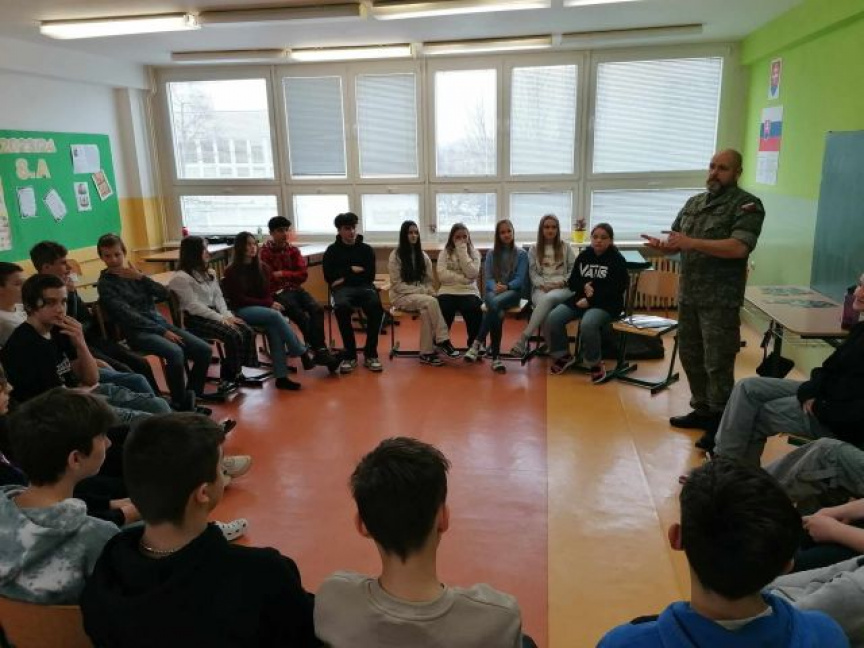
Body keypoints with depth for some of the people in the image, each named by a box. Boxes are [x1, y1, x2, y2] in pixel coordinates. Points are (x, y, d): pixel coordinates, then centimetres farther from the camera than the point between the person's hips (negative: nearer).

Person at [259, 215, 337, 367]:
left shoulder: (294, 250, 11)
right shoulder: (264, 252, -4)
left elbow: (303, 275, 5)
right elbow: (266, 279, -9)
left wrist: (283, 274, -7)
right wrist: (292, 275, -7)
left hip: (295, 289, 5)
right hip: (277, 292, -4)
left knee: (317, 309, -24)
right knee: (301, 316, -29)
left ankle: (320, 350, -27)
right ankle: (320, 351, -23)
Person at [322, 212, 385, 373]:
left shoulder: (366, 249, 15)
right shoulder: (332, 250, 13)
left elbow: (370, 276, 5)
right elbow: (329, 277, 3)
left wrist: (345, 277, -1)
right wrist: (352, 270, 1)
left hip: (364, 287, 1)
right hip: (342, 288, -1)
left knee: (376, 305, -34)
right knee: (341, 306, -38)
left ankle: (370, 354, -22)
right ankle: (349, 355, -24)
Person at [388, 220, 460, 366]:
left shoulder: (423, 255, 11)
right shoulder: (396, 255, -5)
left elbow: (430, 280, 12)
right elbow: (397, 285, -10)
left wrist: (428, 291, -12)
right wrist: (421, 290, -17)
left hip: (421, 296, 4)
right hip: (401, 296, -4)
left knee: (426, 310, -32)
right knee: (430, 302, -33)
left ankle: (426, 352, -30)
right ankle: (442, 341, -28)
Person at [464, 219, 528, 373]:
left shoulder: (521, 254, 9)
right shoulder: (491, 254, 15)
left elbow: (520, 279, -1)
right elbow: (488, 277, 6)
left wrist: (506, 287, -20)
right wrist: (495, 287, -17)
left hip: (512, 291, -1)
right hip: (493, 290, 1)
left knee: (496, 303, -40)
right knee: (498, 313, -37)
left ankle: (477, 343, -36)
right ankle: (495, 357, -38)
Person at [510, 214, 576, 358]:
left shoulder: (565, 247, 13)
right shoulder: (534, 249, 14)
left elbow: (573, 269, 9)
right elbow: (532, 272, 7)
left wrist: (562, 282, -8)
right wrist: (543, 285, -11)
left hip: (562, 288, -1)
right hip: (540, 289, 1)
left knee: (548, 299, -37)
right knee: (545, 305, -36)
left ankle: (523, 338, -40)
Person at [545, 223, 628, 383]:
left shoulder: (617, 260, -1)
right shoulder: (583, 256, 14)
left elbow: (616, 288, -11)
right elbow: (572, 282, 13)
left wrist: (590, 300, -17)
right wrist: (584, 287, -11)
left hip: (606, 304, -5)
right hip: (581, 299, 5)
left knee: (587, 324, -36)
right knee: (553, 319, -18)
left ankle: (596, 364, -13)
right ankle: (564, 356, 4)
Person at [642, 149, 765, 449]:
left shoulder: (747, 205, -7)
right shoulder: (694, 203, 14)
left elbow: (739, 247, -21)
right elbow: (676, 242, 16)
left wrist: (692, 243, -24)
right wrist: (662, 245, -8)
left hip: (720, 300, -7)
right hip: (688, 295, 7)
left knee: (718, 364, -2)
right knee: (690, 357, 14)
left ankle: (720, 424, 10)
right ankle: (702, 411, 29)